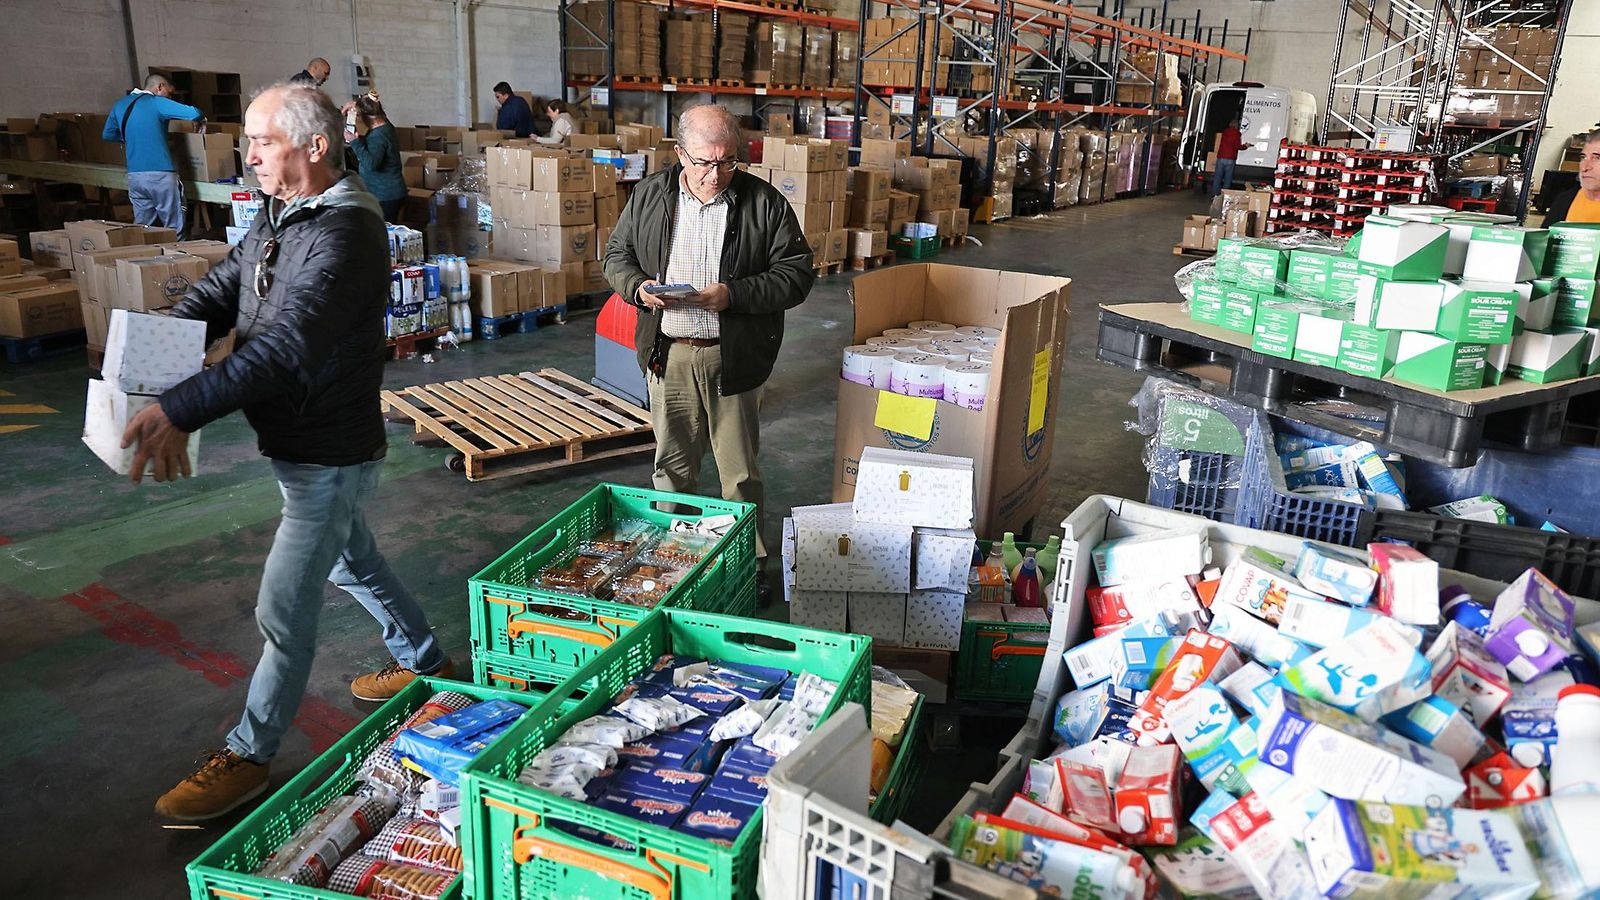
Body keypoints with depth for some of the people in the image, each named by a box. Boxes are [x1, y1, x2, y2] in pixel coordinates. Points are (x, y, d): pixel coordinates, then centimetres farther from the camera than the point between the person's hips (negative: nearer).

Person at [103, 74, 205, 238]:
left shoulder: (120, 105, 16)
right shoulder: (157, 103, -4)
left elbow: (107, 135, 26)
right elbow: (194, 114, -13)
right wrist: (202, 119, 10)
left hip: (134, 176, 7)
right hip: (160, 175, -6)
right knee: (174, 230, -3)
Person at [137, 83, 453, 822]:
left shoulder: (345, 233, -25)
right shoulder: (280, 215, 7)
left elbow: (286, 347, -34)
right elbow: (220, 292, 7)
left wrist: (179, 412, -38)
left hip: (329, 454, -10)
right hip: (299, 445, 10)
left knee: (283, 612, 1)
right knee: (350, 562, 25)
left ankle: (248, 756, 17)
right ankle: (424, 660, 45)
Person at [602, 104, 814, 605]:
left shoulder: (764, 203, -5)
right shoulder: (649, 197, 4)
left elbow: (796, 273, -6)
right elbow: (617, 256, 14)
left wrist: (733, 294, -19)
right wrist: (638, 286, -9)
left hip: (734, 357, -2)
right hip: (668, 356, 2)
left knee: (740, 471, 8)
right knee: (672, 464, 14)